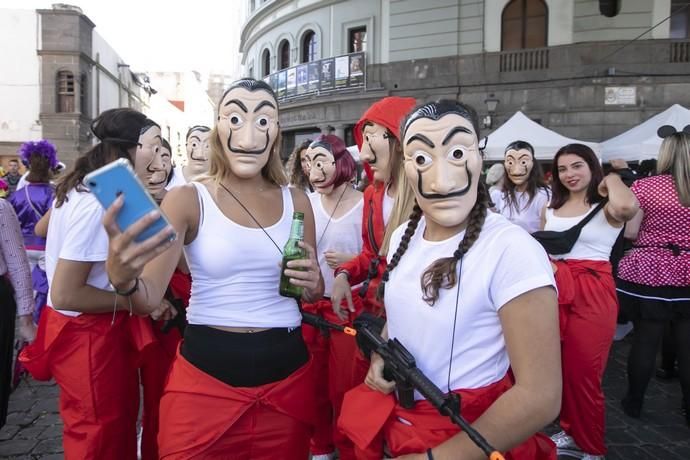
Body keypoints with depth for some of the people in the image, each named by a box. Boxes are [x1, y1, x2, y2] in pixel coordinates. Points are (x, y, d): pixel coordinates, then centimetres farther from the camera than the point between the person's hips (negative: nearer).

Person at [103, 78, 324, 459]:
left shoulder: (296, 201, 2)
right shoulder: (186, 200, -8)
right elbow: (149, 299, -17)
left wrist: (313, 284, -8)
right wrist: (122, 278, -39)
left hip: (287, 374, 3)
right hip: (204, 374, -3)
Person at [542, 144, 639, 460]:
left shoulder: (606, 207, -5)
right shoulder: (550, 209, 13)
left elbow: (626, 207, -30)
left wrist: (612, 180, -10)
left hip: (593, 291, -5)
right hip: (557, 288, 5)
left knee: (584, 370, 2)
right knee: (562, 367, 12)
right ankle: (570, 433, 32)